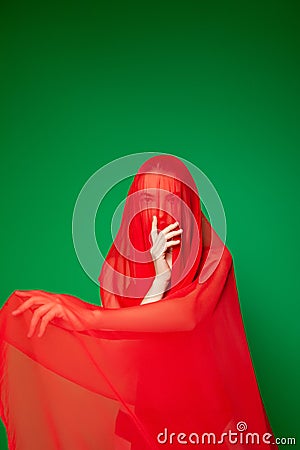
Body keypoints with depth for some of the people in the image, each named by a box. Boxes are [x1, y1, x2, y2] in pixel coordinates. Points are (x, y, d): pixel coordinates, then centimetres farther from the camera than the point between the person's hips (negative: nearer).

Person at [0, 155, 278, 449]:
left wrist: (89, 317, -39)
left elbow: (189, 315, -32)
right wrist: (160, 270, -29)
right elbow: (127, 338, -17)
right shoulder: (120, 258, -10)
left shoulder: (214, 257, -15)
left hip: (201, 397, 0)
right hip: (143, 395, 1)